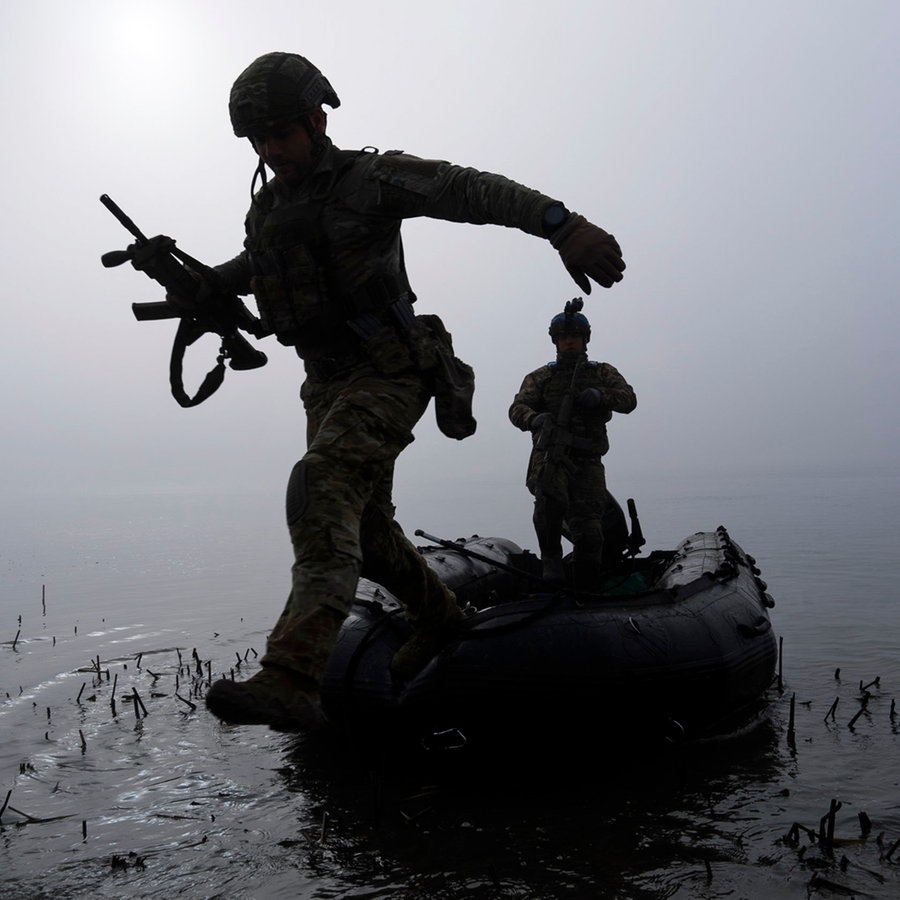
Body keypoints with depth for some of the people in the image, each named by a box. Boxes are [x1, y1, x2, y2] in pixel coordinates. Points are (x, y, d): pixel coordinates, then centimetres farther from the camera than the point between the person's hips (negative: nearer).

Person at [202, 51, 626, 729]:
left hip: (390, 375, -8)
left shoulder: (369, 178, -11)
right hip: (328, 385, 9)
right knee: (362, 525, 14)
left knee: (322, 488, -29)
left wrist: (562, 225, -40)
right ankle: (438, 616, 38)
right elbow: (253, 268, 32)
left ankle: (292, 678, -39)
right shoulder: (269, 207, 11)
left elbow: (475, 191, -25)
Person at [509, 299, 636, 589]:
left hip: (587, 463, 1)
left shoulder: (602, 373, 16)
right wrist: (535, 418, -22)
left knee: (589, 534, -3)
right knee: (551, 498, -34)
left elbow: (629, 399, 1)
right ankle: (551, 556, -13)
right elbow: (517, 409, 1)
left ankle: (586, 593, 9)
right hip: (550, 456, -1)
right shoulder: (540, 377, 14)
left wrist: (600, 395, -19)